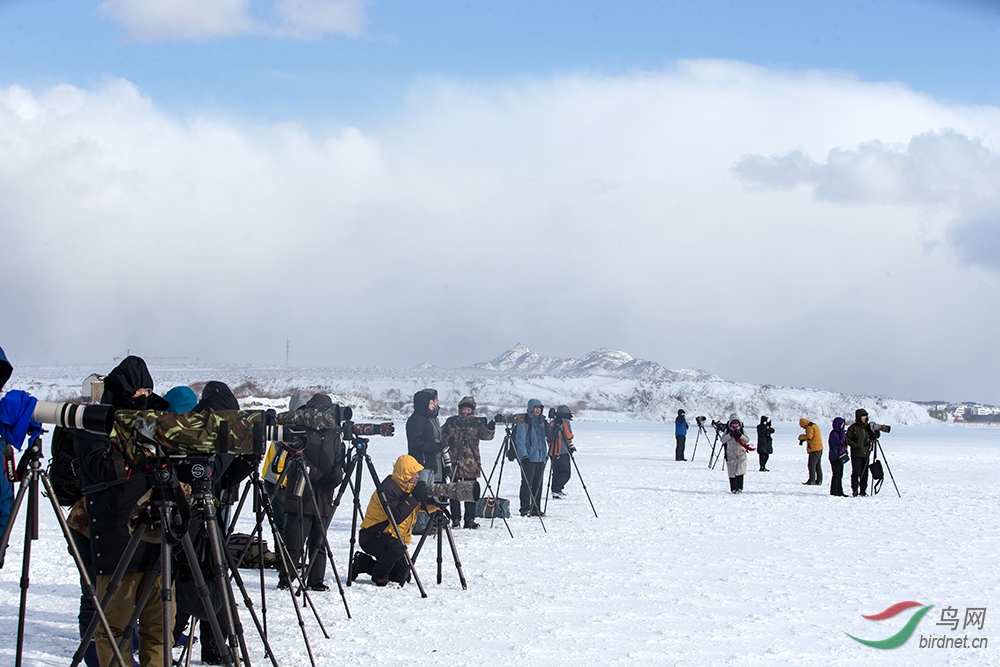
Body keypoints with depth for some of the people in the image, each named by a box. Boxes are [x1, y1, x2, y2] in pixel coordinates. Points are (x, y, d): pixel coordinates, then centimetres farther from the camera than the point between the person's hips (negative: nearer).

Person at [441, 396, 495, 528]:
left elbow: (486, 435, -5)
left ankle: (470, 519, 8)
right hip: (454, 462, -1)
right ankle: (455, 519, 7)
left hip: (471, 463, 1)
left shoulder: (477, 423, 9)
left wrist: (490, 429, -26)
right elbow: (441, 435, 12)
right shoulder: (451, 422, 8)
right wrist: (446, 440, -9)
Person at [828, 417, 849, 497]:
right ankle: (834, 491, -2)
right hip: (835, 458, -9)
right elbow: (840, 442, -23)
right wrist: (843, 434, -15)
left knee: (840, 475, 11)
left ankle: (839, 491, 15)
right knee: (836, 475, -7)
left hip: (840, 458, 9)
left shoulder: (840, 433, 16)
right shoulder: (834, 434, -13)